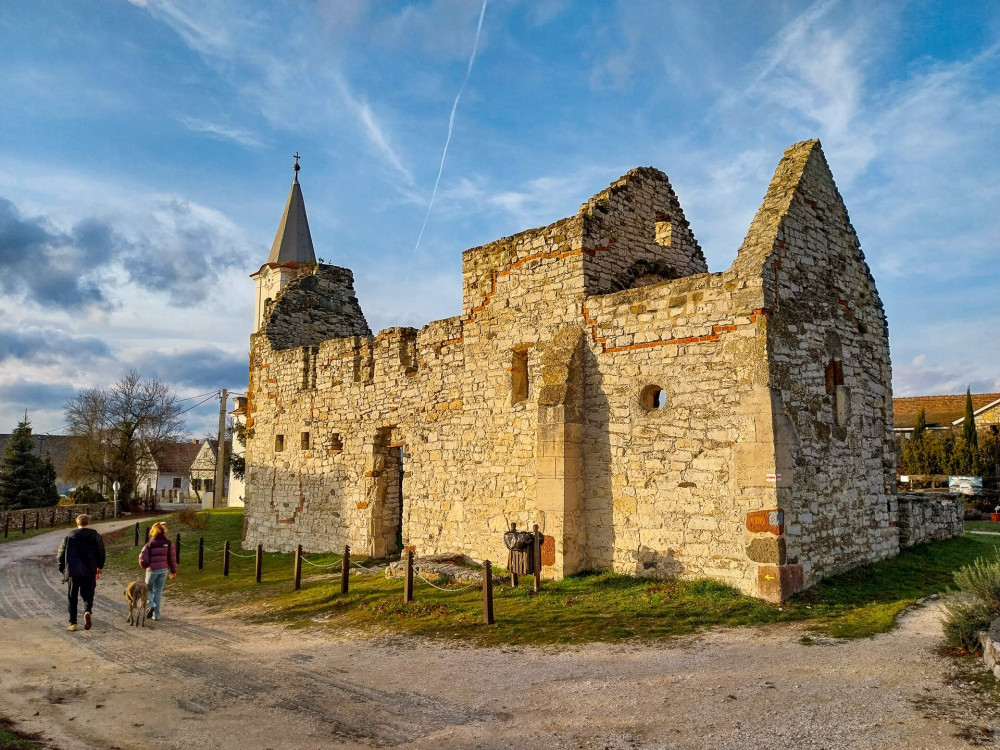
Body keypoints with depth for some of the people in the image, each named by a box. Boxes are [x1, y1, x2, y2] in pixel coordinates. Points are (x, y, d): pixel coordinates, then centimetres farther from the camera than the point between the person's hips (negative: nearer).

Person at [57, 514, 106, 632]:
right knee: (88, 595, 7)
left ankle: (73, 623, 11)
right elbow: (101, 553, 4)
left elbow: (60, 554, 4)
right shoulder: (96, 537, 2)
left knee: (73, 598, 12)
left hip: (73, 572, 1)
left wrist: (62, 569, 16)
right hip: (89, 572, 0)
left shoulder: (69, 537, 3)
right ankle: (87, 611, -23)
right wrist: (99, 568, 18)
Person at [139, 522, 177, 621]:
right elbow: (172, 558, 0)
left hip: (152, 570, -3)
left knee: (148, 588, 17)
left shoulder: (150, 544, -9)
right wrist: (173, 571, 11)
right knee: (158, 591, 11)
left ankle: (151, 604, -9)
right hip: (164, 569, 3)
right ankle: (156, 615, 11)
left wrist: (146, 566, 9)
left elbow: (142, 559, -13)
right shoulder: (168, 543, -3)